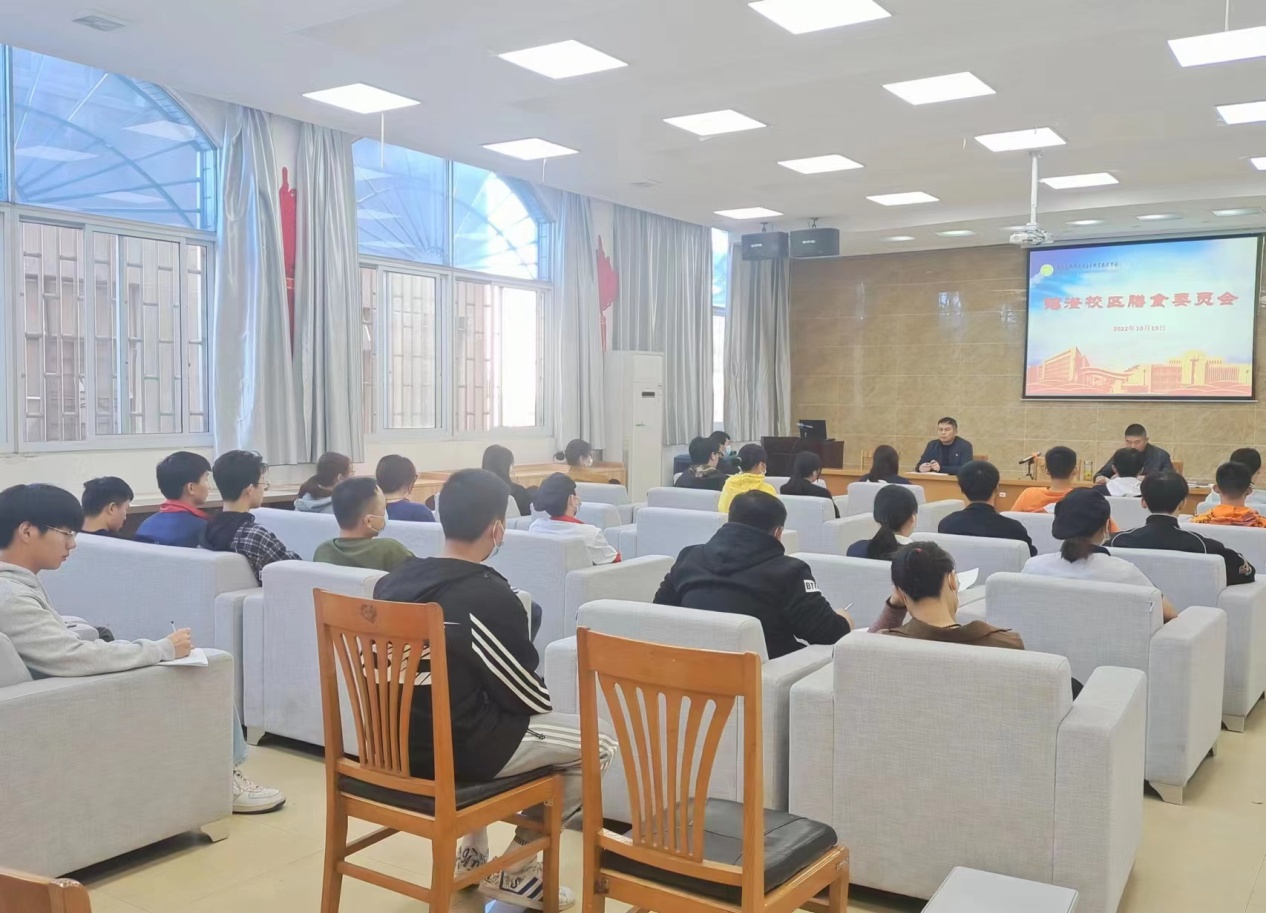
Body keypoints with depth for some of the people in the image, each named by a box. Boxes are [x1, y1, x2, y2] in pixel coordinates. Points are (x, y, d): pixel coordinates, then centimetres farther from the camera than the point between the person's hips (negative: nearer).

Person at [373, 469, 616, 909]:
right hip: (457, 749, -8)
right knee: (600, 740, 6)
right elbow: (532, 698, -10)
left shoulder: (392, 582, 2)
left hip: (396, 742, 8)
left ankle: (472, 855, 34)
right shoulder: (491, 597, -20)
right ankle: (515, 870, 13)